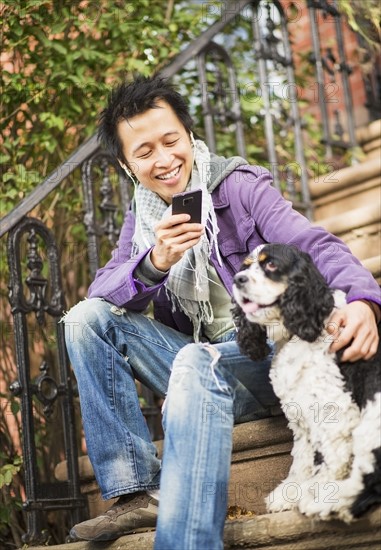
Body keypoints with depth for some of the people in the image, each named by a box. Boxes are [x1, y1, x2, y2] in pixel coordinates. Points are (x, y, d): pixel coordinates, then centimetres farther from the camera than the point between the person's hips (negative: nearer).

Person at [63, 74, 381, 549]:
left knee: (196, 361, -36)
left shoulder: (239, 186, -1)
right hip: (195, 370, 5)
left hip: (261, 357, -5)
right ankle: (138, 492, -17)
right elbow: (101, 294, -2)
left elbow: (314, 246, -14)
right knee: (86, 319, -10)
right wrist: (155, 263, -23)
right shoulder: (141, 220, 12)